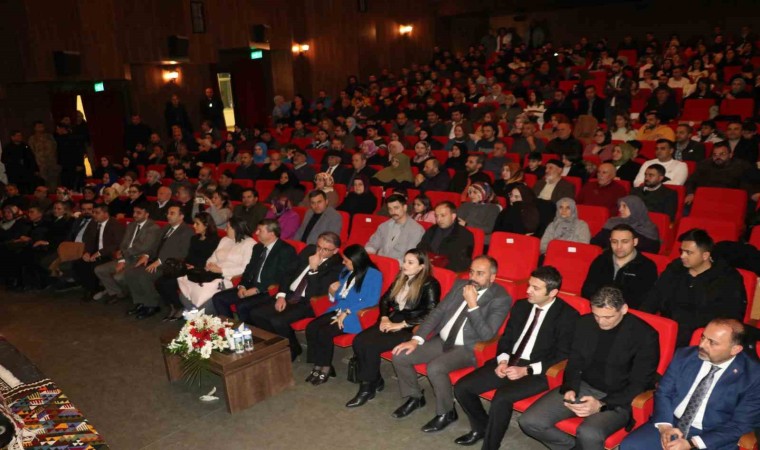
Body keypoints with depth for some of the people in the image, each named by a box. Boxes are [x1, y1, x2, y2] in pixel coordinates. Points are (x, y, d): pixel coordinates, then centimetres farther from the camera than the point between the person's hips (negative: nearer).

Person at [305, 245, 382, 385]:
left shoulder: (373, 275, -9)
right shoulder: (346, 272, 15)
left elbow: (372, 301, -19)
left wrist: (346, 313, -22)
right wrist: (333, 292, -2)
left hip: (355, 315, -7)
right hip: (338, 310, 7)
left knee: (324, 332, -25)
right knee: (311, 327, -16)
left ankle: (326, 368, -5)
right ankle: (318, 366, -8)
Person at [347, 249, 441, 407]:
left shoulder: (430, 284, -9)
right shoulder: (401, 278, 13)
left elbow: (430, 314, -18)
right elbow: (385, 299, 18)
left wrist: (401, 325, -19)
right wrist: (384, 318, -2)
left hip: (411, 329, -7)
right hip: (392, 322, 7)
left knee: (371, 345, -25)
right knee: (359, 341, -18)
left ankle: (367, 388, -6)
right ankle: (376, 380, 0)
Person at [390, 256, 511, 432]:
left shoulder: (501, 299, -13)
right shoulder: (460, 284, 5)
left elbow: (486, 335, -20)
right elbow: (438, 312, 4)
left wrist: (472, 305, -26)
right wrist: (416, 339, -5)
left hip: (467, 348, -6)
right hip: (442, 341, 6)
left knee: (435, 367, -32)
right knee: (399, 356, -8)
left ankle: (447, 412, -4)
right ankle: (415, 397, 17)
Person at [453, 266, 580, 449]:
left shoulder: (568, 316, -8)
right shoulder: (521, 306, 10)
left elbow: (563, 357, -11)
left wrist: (526, 370, -18)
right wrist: (503, 360, -6)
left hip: (537, 371, -6)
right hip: (509, 363, 6)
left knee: (501, 398, -33)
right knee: (462, 387, -8)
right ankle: (481, 427, 19)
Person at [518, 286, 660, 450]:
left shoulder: (645, 335, -12)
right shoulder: (584, 323, 0)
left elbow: (639, 384, -10)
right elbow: (574, 364, 9)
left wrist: (601, 405, -22)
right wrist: (570, 388, -13)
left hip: (617, 399, -4)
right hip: (582, 387, 5)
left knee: (589, 434, -36)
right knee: (529, 422, -15)